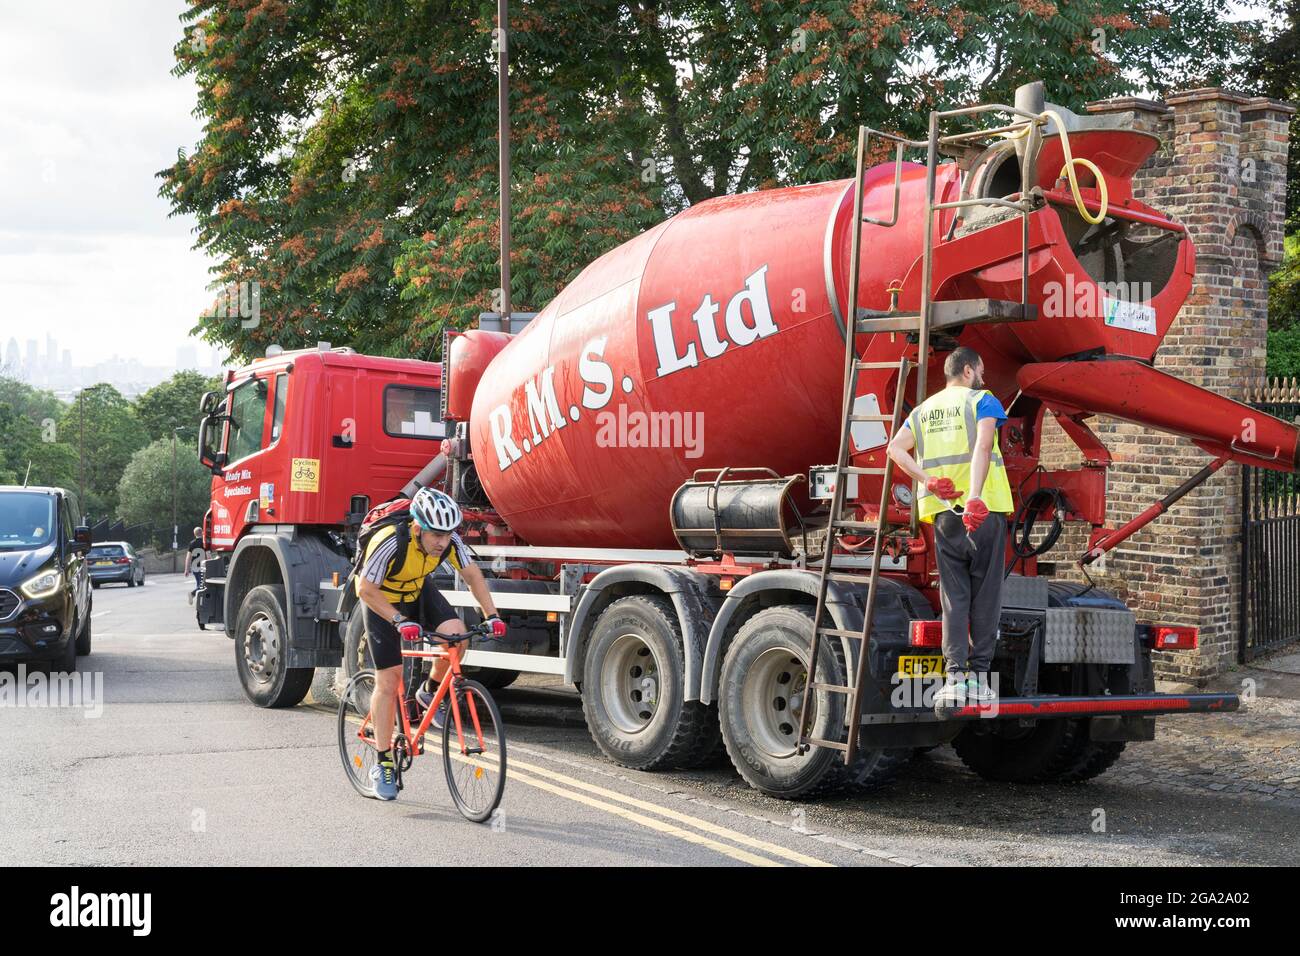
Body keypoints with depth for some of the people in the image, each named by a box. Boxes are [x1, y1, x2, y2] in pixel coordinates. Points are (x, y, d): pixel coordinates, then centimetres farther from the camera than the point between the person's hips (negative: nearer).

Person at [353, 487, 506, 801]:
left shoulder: (449, 540, -23)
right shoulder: (390, 543, -37)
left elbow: (472, 575, -13)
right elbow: (365, 590, -30)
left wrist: (491, 615, -23)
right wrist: (400, 621, -39)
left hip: (419, 592, 4)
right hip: (383, 600, -4)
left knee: (456, 633, -25)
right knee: (389, 680, -6)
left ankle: (431, 692, 3)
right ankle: (383, 763, 5)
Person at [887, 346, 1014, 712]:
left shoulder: (924, 409, 18)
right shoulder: (982, 401, 3)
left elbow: (895, 448, 2)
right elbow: (982, 447, -16)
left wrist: (928, 480, -6)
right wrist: (975, 497, -27)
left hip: (944, 513, 4)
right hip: (986, 510, -4)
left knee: (953, 596, 5)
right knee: (985, 594, 4)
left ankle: (955, 676, -6)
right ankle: (980, 675, 4)